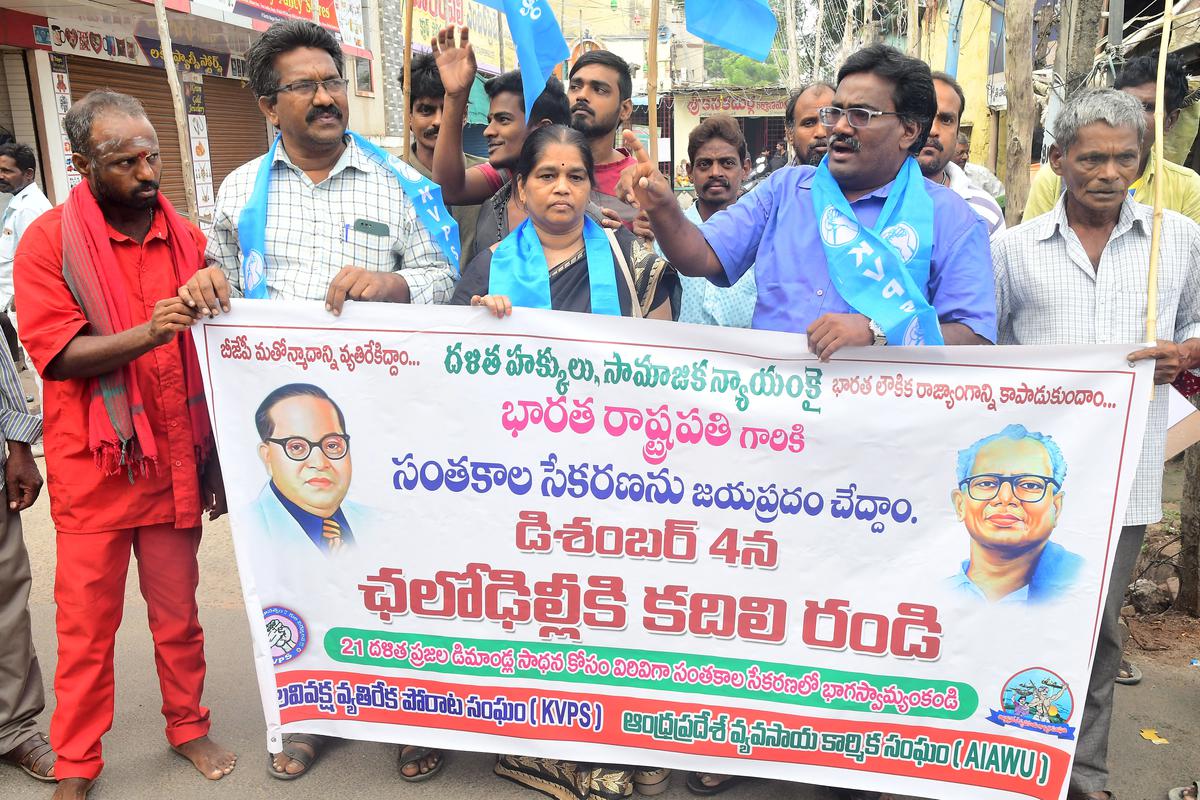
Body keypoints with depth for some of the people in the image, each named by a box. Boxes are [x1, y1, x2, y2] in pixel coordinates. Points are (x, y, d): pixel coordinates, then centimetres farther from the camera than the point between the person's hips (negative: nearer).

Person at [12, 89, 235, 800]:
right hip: (93, 466, -3)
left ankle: (188, 726, 32)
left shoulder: (185, 235, 6)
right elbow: (55, 353, -12)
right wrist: (147, 332, -26)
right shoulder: (49, 241, -5)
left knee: (178, 609, 13)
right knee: (87, 620, 7)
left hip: (175, 458, 3)